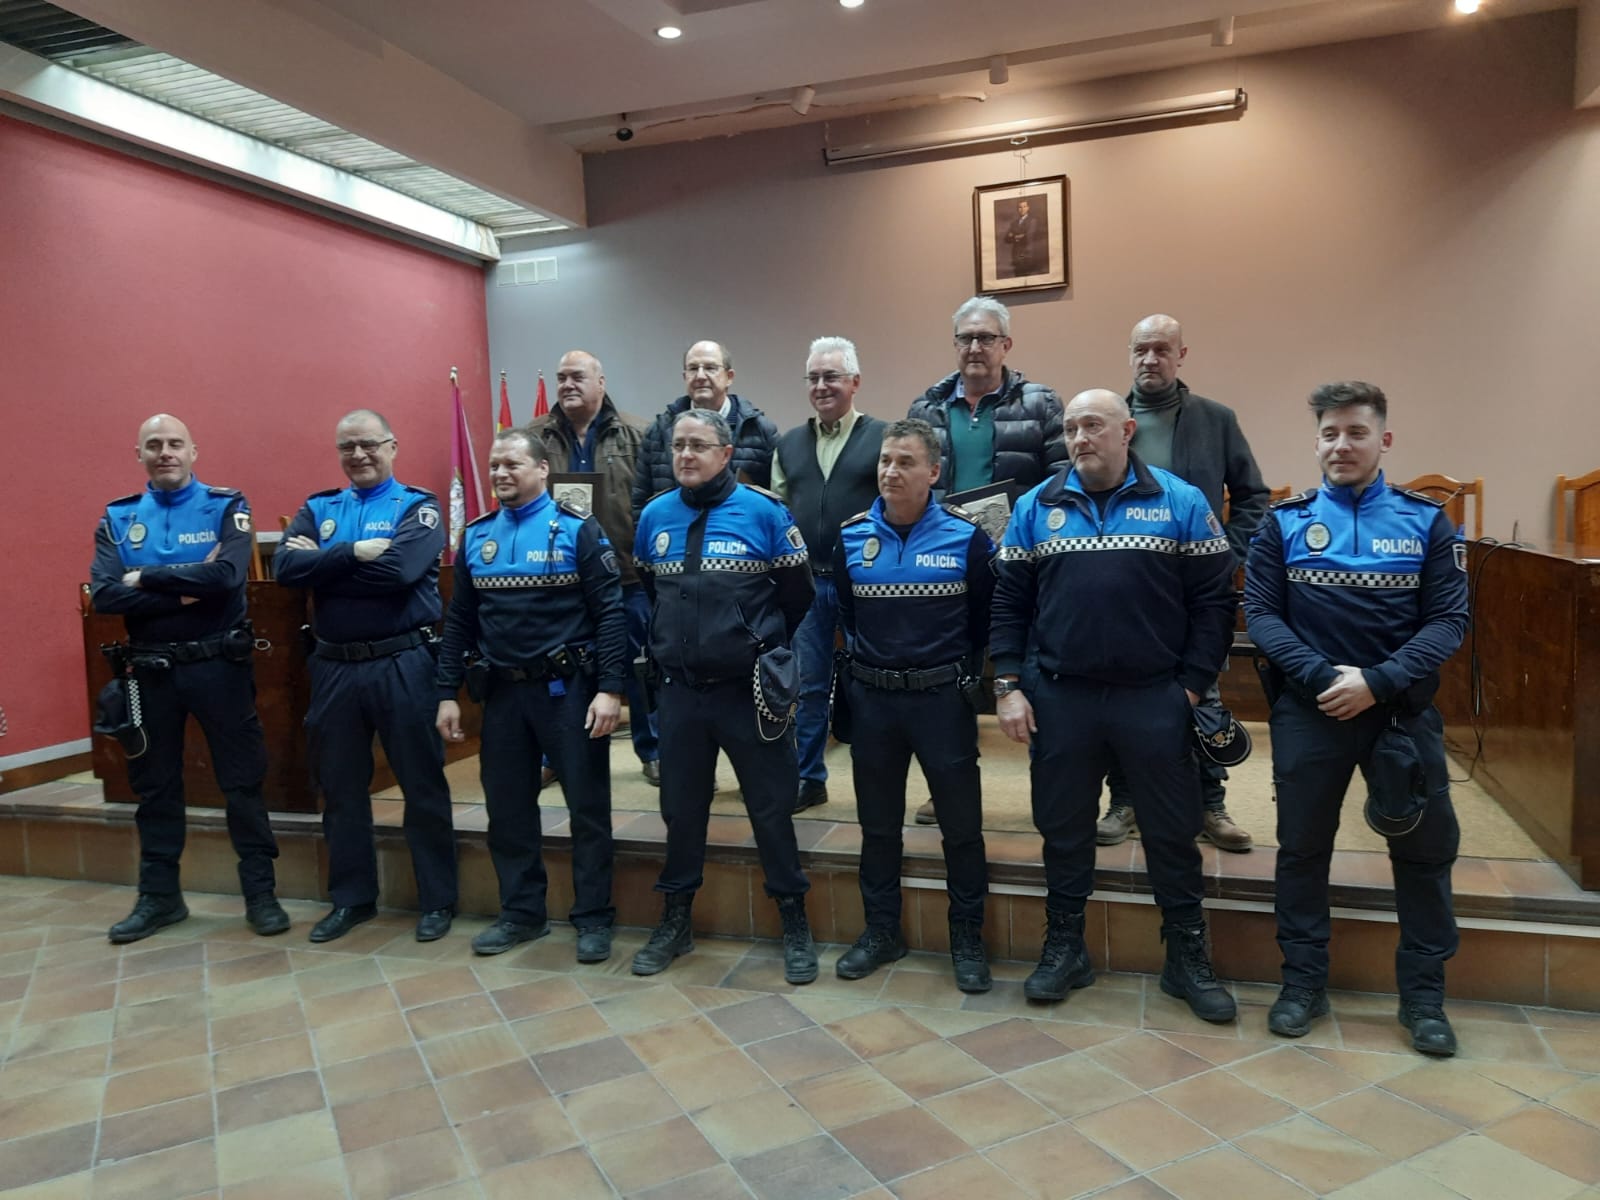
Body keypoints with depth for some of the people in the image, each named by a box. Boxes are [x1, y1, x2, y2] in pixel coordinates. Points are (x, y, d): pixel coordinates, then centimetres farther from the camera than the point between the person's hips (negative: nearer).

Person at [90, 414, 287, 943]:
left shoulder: (226, 507, -2)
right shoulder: (118, 518, 6)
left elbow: (228, 575, -20)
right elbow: (104, 595, -8)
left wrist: (147, 577, -13)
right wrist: (186, 590, -18)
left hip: (219, 666, -3)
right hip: (150, 671, 3)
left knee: (242, 780, 3)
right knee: (154, 784, 14)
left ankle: (261, 893, 14)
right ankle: (159, 896, 28)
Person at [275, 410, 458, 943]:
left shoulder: (418, 506, -2)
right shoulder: (318, 509, 11)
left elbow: (399, 569, -20)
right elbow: (285, 568, -6)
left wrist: (323, 562, -9)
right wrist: (354, 554, -16)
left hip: (402, 665, -4)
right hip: (334, 666, 5)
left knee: (422, 783, 4)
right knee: (340, 786, 14)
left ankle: (438, 900, 17)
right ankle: (351, 898, 29)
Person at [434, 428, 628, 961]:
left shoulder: (577, 529, -6)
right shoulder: (476, 536, 8)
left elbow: (610, 612, -10)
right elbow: (458, 620, 11)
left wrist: (610, 688, -17)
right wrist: (448, 693, 7)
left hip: (567, 688, -5)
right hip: (502, 691, 5)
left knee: (587, 806, 4)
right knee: (507, 807, 12)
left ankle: (593, 918, 18)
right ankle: (521, 912, 28)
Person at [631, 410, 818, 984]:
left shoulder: (764, 511, -7)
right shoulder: (654, 516, 4)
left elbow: (798, 596, 0)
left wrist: (768, 651, 5)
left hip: (749, 691, -3)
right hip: (679, 691, 4)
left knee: (772, 808, 5)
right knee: (681, 808, 14)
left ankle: (794, 923, 21)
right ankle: (675, 921, 30)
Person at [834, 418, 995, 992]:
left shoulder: (966, 535, -7)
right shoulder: (851, 537, 1)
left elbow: (986, 616, 3)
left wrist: (963, 670, 5)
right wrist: (868, 660, 11)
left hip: (943, 697, -2)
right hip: (872, 697, 3)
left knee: (961, 824, 6)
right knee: (878, 823, 13)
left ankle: (967, 937, 23)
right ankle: (881, 930, 29)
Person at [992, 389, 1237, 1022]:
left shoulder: (1181, 502, -1)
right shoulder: (1036, 507, 4)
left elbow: (1213, 600, -1)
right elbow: (1009, 601, 4)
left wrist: (1193, 685, -6)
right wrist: (1008, 687, -2)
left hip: (1154, 699, -1)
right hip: (1061, 699, 2)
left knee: (1173, 832, 8)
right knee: (1064, 828, 12)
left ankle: (1187, 958, 26)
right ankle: (1063, 949, 29)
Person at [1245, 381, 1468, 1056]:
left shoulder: (1426, 521, 2)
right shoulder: (1284, 522, 1)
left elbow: (1448, 620, -5)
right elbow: (1260, 613, -5)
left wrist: (1378, 682, -18)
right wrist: (1322, 676, -18)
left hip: (1403, 709, 1)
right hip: (1309, 710, 0)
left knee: (1426, 849, 7)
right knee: (1302, 847, 8)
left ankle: (1423, 994, 25)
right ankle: (1303, 981, 24)